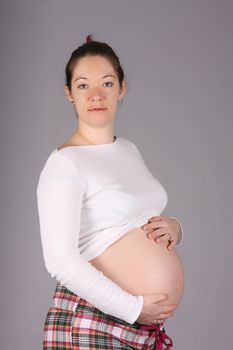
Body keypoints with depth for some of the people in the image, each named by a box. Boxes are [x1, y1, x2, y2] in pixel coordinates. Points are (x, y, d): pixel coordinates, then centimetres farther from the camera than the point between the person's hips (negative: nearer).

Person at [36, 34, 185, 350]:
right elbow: (60, 261, -19)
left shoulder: (129, 149, 11)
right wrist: (133, 308, -17)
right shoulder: (64, 163, -13)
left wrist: (174, 228, 0)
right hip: (93, 324, -7)